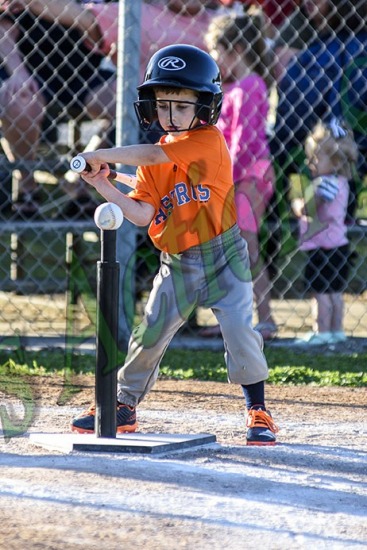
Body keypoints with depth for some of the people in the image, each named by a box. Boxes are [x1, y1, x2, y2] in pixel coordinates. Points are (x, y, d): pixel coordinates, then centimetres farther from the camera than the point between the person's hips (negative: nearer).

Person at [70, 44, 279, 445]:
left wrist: (103, 155, -22)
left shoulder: (209, 140, -14)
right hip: (176, 265, 5)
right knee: (149, 334, 4)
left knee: (238, 330, -12)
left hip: (222, 257, -5)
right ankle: (123, 405, 20)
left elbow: (155, 154, -26)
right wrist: (104, 188, -15)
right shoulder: (152, 161, 5)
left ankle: (257, 410, 4)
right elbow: (143, 214, -3)